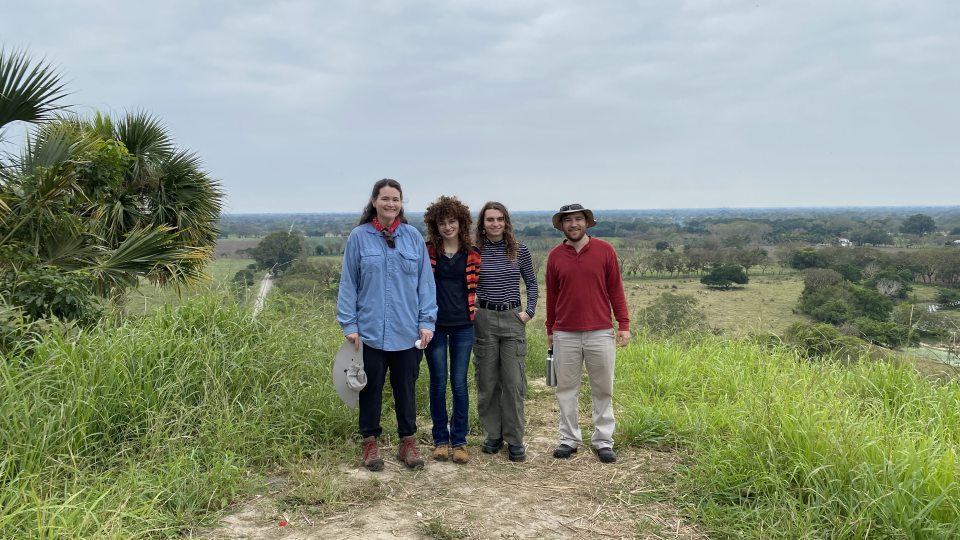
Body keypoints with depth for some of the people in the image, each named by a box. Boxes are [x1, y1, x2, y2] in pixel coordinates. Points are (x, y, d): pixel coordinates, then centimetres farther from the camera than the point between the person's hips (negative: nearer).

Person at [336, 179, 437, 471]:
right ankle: (370, 443, 25)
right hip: (370, 332, -1)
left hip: (407, 333, 1)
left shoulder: (413, 237, 3)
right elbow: (348, 284, 0)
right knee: (371, 389, 10)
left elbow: (425, 282, 4)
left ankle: (408, 442, 25)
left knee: (406, 389, 12)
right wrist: (349, 325, -3)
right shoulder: (359, 237, -2)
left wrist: (427, 321, -2)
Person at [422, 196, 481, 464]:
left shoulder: (472, 254, 4)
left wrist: (473, 313, 5)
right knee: (438, 383, 6)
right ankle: (440, 440, 19)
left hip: (463, 325, 1)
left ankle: (459, 441, 15)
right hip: (434, 324, -1)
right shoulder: (427, 251, 0)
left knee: (459, 384, 3)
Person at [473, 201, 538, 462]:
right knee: (487, 381, 6)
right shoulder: (475, 252, 1)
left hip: (513, 319, 0)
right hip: (484, 320, 0)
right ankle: (493, 435, 19)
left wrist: (529, 311, 2)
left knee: (514, 382, -1)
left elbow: (531, 283, 11)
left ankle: (515, 440, 9)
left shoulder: (519, 250, 2)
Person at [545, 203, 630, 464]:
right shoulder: (555, 256, 5)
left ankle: (604, 442, 15)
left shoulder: (605, 250, 0)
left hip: (601, 333, -1)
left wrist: (624, 324, -2)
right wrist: (549, 330, 14)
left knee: (603, 390, 5)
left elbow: (615, 288, 3)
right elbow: (551, 295, 11)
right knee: (566, 389, 7)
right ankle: (569, 439, 18)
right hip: (565, 335, 1)